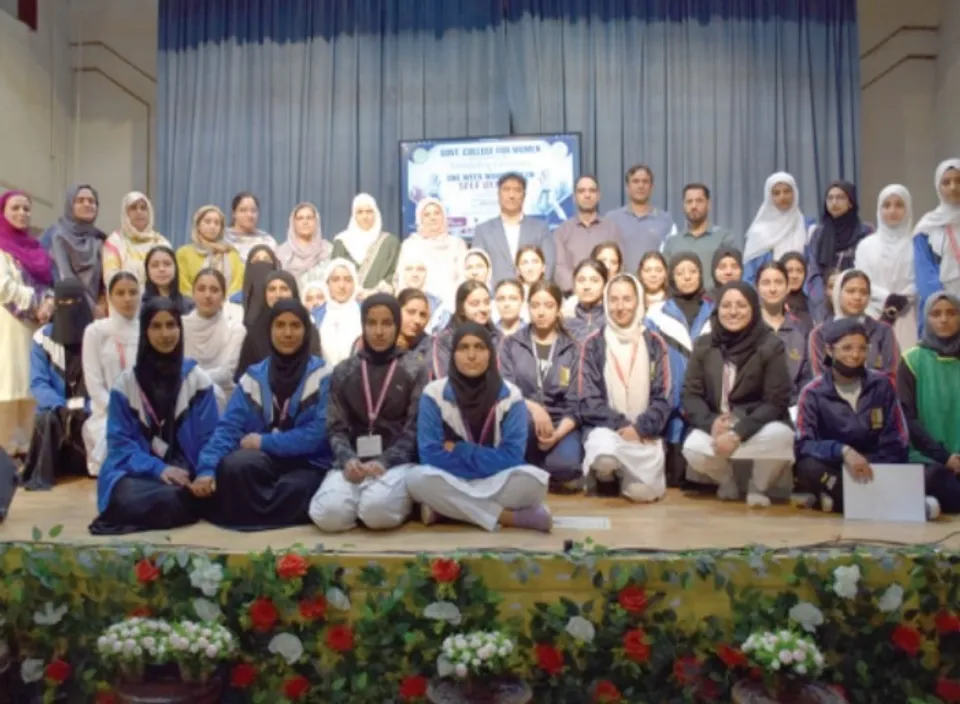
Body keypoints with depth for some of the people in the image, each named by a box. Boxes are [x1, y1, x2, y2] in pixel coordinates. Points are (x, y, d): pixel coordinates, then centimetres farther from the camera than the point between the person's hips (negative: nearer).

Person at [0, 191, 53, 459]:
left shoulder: (34, 247, 19)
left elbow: (49, 283, 14)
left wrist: (49, 302, -6)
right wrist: (36, 303, -10)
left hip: (37, 324, 6)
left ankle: (30, 442, 11)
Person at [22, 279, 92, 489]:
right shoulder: (43, 338, 0)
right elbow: (38, 383, -5)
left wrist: (86, 408, -21)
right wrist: (61, 407, -23)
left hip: (90, 412, 0)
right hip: (56, 410, 0)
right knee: (45, 420, -31)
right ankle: (41, 475, -17)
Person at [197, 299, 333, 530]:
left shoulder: (323, 375, -3)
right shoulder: (253, 376, 7)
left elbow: (319, 433, -12)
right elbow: (229, 426, -2)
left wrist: (264, 442, -15)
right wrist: (207, 468, -19)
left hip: (308, 464, -2)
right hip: (264, 459, 2)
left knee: (293, 490, -35)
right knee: (233, 465, -31)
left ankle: (253, 515, -4)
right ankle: (270, 509, -5)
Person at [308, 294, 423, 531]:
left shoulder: (414, 371, 7)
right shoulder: (343, 372, 14)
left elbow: (416, 427, -1)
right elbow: (336, 427, 8)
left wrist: (385, 461, -17)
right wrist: (347, 459, -14)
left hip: (398, 460, -2)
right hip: (354, 460, 2)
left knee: (377, 509, -34)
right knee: (327, 514, -28)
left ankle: (402, 498, 0)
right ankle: (361, 494, 3)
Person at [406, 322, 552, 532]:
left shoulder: (510, 395, -5)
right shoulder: (434, 394, -6)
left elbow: (511, 457, -11)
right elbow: (431, 456, -12)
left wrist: (459, 451, -14)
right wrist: (487, 462, -13)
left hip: (496, 484, 0)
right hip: (450, 485, 0)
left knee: (533, 478, -30)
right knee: (419, 477, -33)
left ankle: (444, 508, -19)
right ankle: (514, 517, -24)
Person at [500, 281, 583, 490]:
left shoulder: (572, 349, 7)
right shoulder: (512, 344, 6)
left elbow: (574, 404, 0)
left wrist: (558, 433, -18)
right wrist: (533, 407, -23)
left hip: (561, 424, 0)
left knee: (565, 464, -32)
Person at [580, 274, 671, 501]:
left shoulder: (655, 344, 7)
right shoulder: (593, 344, 4)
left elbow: (663, 397, 3)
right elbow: (590, 398, -1)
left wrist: (640, 428, -13)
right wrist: (620, 425, -14)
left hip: (645, 432, 1)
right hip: (606, 427, -1)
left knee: (641, 491, -21)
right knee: (605, 460, -35)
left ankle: (627, 474, 15)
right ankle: (603, 475, 2)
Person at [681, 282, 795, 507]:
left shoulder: (771, 345, -7)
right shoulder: (703, 345, 2)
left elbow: (776, 402, -12)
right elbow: (691, 395, 0)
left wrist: (738, 434, -24)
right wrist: (712, 423, -21)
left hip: (758, 425, -1)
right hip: (714, 425, 2)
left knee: (781, 436, -35)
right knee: (692, 449, -30)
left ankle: (758, 487, 0)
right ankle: (727, 481, 9)